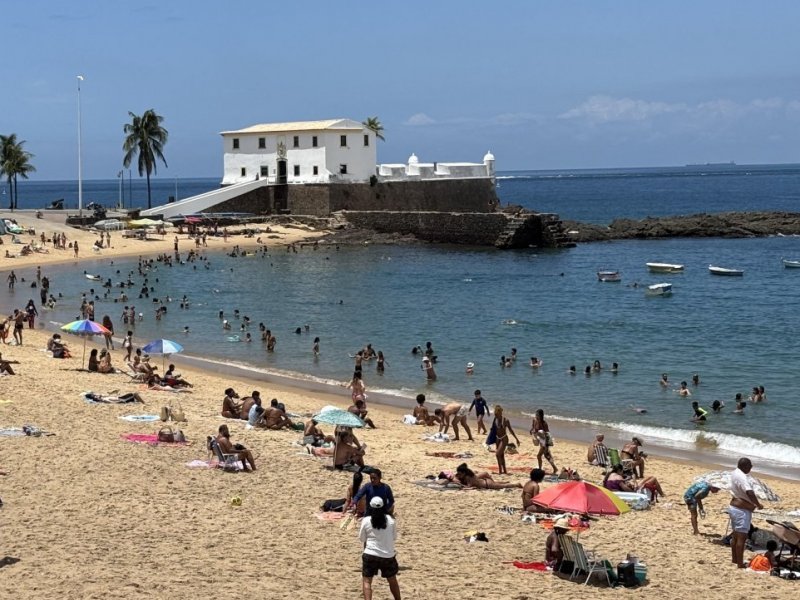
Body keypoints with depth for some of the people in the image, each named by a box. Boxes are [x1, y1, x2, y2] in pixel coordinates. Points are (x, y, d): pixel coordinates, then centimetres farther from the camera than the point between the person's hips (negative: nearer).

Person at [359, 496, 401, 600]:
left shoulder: (366, 520, -5)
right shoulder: (390, 520, 0)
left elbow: (362, 539, 6)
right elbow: (394, 537, 11)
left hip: (370, 555, -2)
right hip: (388, 555, 2)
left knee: (366, 581, 2)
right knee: (392, 581, 21)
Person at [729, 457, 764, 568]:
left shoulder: (734, 472, 6)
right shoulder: (741, 477, -24)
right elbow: (750, 493, -35)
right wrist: (758, 504, -22)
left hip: (734, 507, 10)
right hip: (742, 510, -10)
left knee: (735, 535, 19)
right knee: (741, 537, -6)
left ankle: (734, 559, 30)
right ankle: (740, 564, -4)